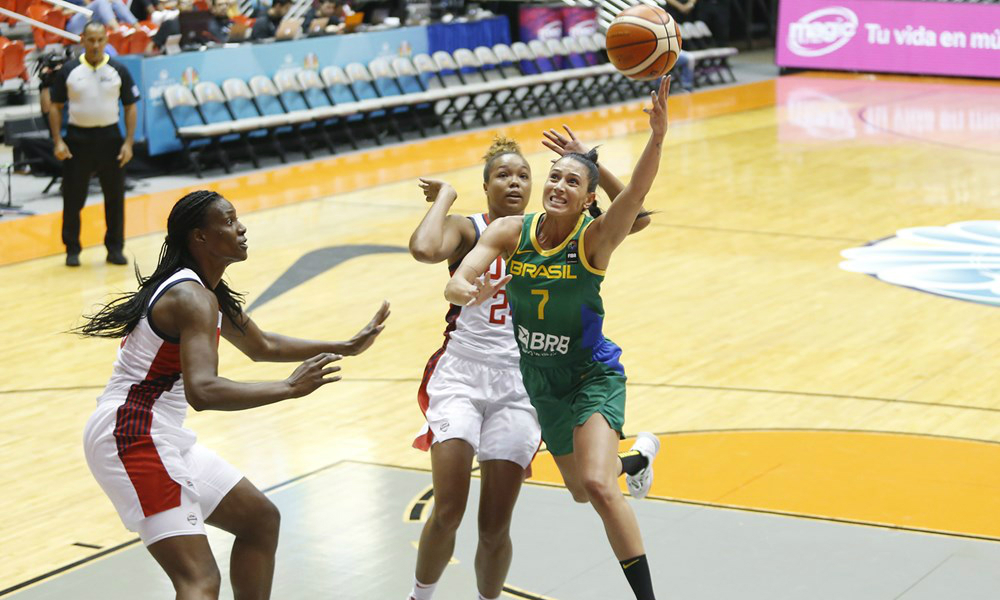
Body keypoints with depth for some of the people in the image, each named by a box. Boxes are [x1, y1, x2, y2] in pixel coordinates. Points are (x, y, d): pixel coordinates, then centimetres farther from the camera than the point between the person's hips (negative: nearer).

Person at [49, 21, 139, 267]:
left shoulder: (118, 70, 0)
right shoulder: (68, 70, -1)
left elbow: (130, 107, 4)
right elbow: (55, 107, 4)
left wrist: (128, 143, -5)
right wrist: (58, 141, -6)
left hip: (110, 137, 1)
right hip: (77, 138, -1)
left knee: (115, 196, 5)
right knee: (73, 198, 3)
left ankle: (115, 248, 16)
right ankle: (72, 249, 14)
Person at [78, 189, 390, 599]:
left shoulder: (208, 291, 14)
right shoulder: (193, 298, -18)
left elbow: (262, 346, 30)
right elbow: (203, 392, -32)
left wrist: (347, 347, 28)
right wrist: (289, 388, -29)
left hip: (162, 438, 11)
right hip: (131, 437, -11)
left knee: (260, 520, 20)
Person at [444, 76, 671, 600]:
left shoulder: (595, 238, -21)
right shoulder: (511, 231, -12)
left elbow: (637, 190, -39)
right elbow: (454, 285, -21)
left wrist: (657, 136, -57)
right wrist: (473, 293, -46)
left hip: (593, 375, -5)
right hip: (540, 380, 5)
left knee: (599, 486, -26)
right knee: (580, 491, 24)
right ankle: (638, 457, 58)